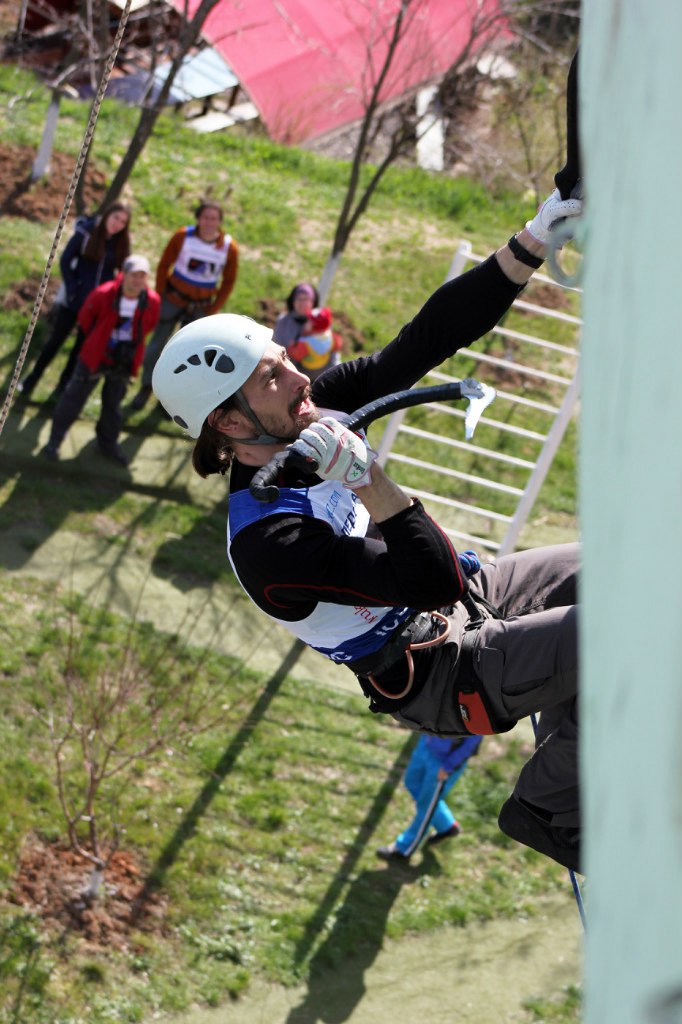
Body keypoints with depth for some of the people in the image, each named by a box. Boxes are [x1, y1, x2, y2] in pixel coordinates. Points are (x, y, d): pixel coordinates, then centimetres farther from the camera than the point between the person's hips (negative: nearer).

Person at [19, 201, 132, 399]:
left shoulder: (122, 244, -5)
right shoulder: (86, 232, -12)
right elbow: (65, 261, -8)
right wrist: (72, 290, -14)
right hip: (73, 300, -2)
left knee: (82, 346, 9)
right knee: (56, 340, 5)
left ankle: (63, 386, 21)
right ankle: (31, 380, 18)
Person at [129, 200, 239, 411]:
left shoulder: (229, 248, -10)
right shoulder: (183, 236, -12)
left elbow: (228, 282, 1)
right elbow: (164, 265, -2)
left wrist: (212, 311, -3)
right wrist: (160, 296, -4)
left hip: (200, 307, 1)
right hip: (174, 299, -1)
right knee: (157, 345, 2)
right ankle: (146, 388, 19)